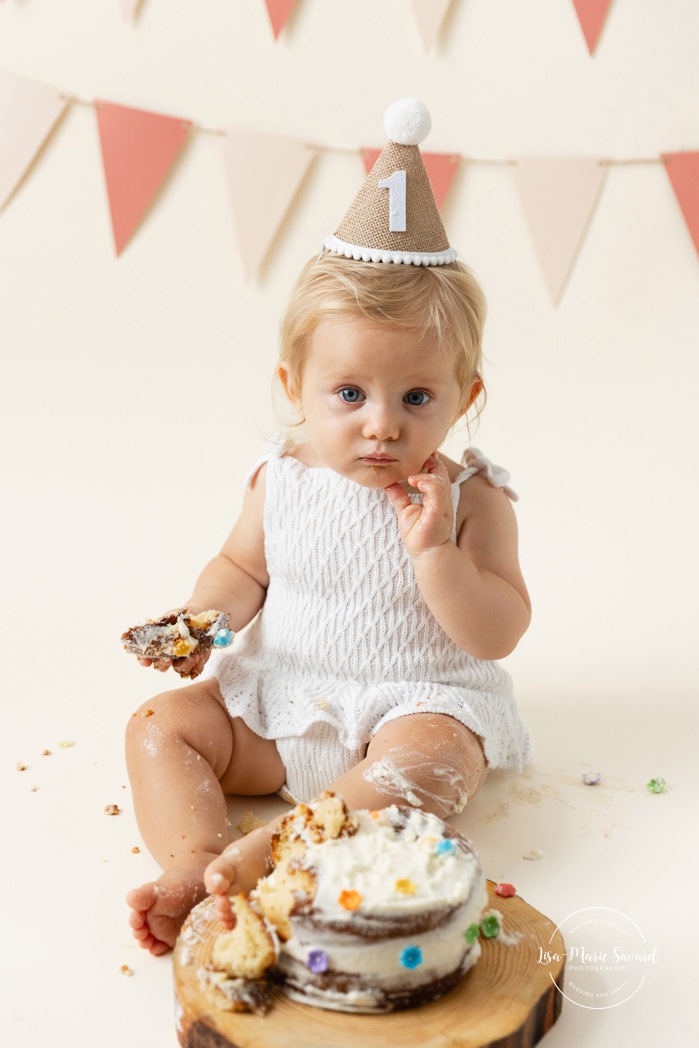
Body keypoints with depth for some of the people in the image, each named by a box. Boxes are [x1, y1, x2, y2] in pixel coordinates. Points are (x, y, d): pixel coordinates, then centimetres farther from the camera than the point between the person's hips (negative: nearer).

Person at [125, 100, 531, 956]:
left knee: (433, 763, -34)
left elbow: (498, 634, -12)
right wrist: (201, 617, -9)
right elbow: (242, 568, 13)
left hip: (415, 706, -3)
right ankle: (193, 862, -27)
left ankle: (263, 851, -39)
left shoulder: (469, 498, -10)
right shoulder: (282, 482, -2)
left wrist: (434, 549, -26)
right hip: (277, 703, 4)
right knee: (160, 724, -10)